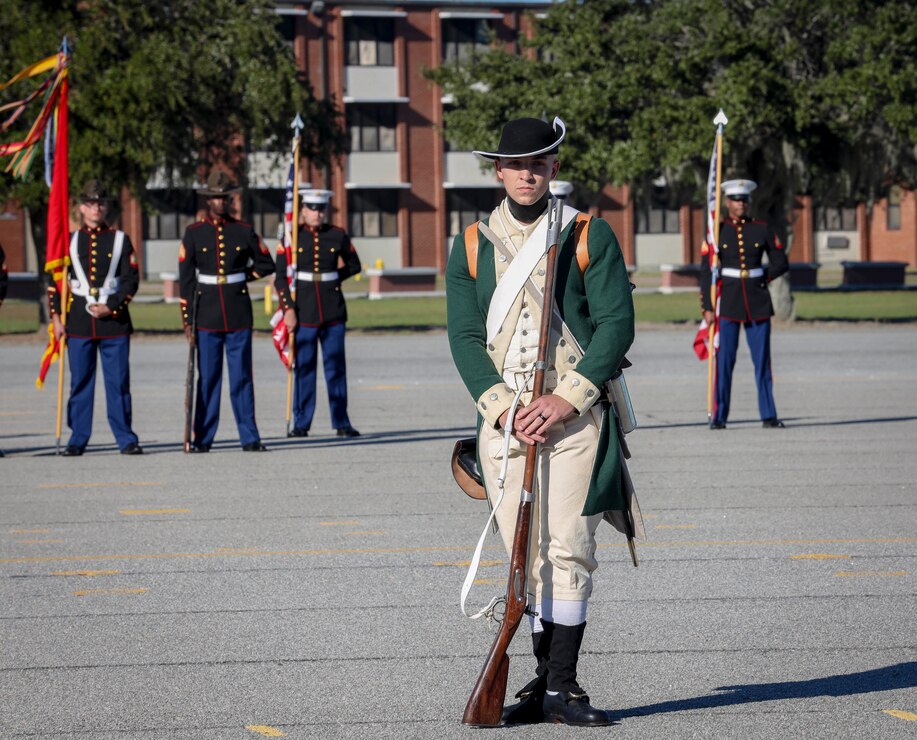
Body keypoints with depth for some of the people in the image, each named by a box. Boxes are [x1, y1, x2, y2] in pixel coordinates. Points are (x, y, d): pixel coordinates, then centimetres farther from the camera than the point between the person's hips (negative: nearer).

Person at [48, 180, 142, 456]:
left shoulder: (120, 240, 6)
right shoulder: (68, 241, 8)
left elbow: (131, 281, 1)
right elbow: (55, 282, 7)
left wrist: (111, 308, -11)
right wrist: (56, 318, -1)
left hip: (114, 321, -1)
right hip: (79, 323, 1)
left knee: (119, 382, -1)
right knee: (80, 383, 3)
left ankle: (126, 439, 4)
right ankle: (77, 440, 8)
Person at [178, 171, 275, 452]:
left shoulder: (244, 232, 5)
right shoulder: (194, 233, 2)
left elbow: (266, 265, 16)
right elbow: (186, 279, 0)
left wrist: (242, 277, 6)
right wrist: (187, 319, -4)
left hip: (239, 314, 1)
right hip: (207, 315, -1)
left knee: (242, 378, 2)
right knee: (207, 378, 3)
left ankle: (249, 438, 5)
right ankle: (202, 438, 8)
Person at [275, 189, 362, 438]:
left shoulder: (338, 236, 4)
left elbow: (354, 265, 19)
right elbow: (281, 277, -2)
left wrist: (332, 279, 7)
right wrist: (288, 309, -11)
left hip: (333, 311, 1)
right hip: (304, 312, -1)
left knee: (336, 368, 3)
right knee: (304, 368, 1)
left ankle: (341, 423, 9)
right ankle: (301, 424, 8)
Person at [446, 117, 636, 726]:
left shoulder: (590, 236, 3)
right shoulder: (471, 245, 9)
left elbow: (617, 325, -4)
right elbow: (465, 335, 4)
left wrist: (566, 400, -14)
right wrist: (501, 406, -11)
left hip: (576, 417, -2)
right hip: (504, 418, 3)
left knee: (568, 550, -8)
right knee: (527, 556, 4)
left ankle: (561, 687, -5)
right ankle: (549, 681, 12)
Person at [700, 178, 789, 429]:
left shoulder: (762, 229, 4)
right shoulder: (716, 231, 0)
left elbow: (781, 263, 12)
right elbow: (706, 271, -3)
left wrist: (760, 278, 3)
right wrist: (707, 308, -8)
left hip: (757, 302, 2)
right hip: (728, 302, -2)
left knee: (762, 360, 3)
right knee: (724, 360, -3)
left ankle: (769, 416, 7)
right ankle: (718, 417, 3)